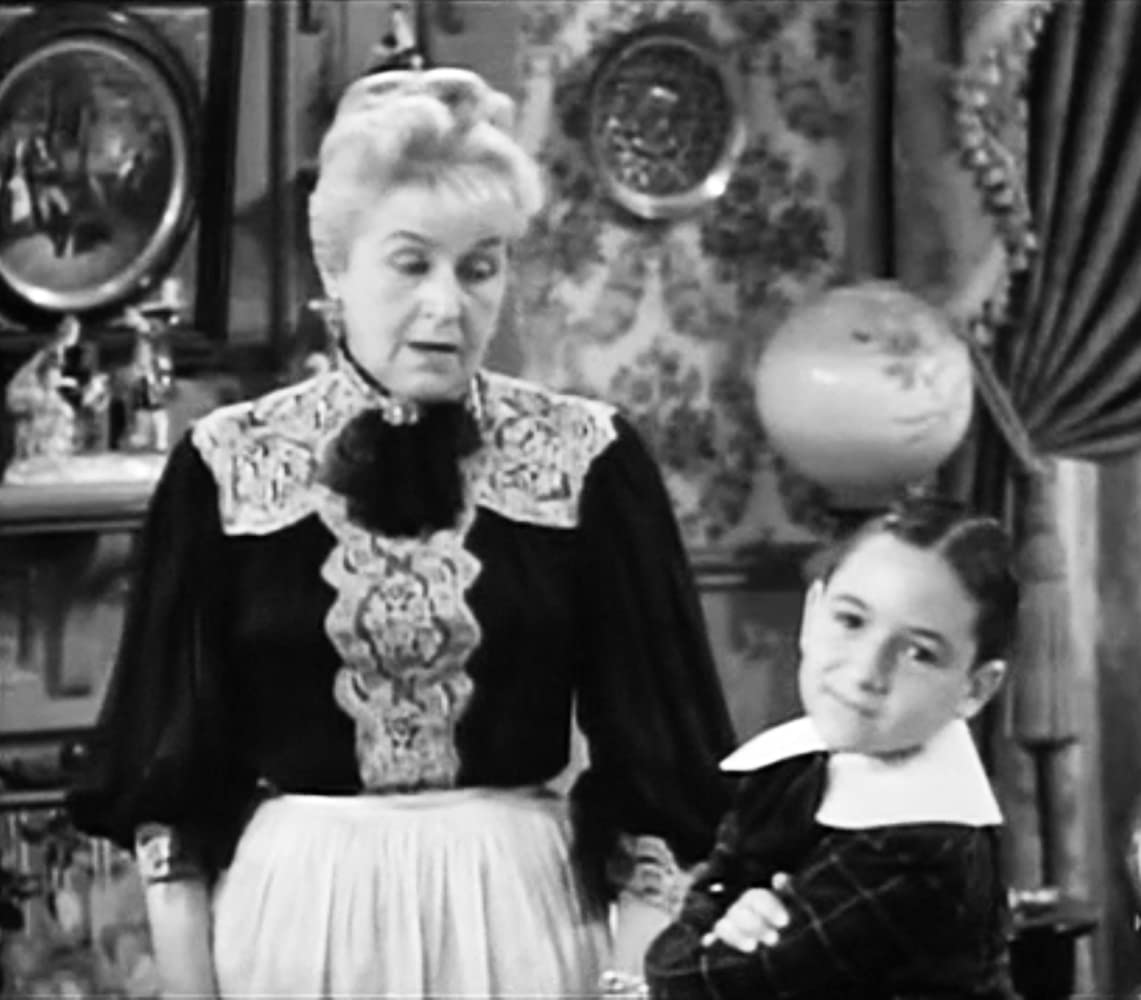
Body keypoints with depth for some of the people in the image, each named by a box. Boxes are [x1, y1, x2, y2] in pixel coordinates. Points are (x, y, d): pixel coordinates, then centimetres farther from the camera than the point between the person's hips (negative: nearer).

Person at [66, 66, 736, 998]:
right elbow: (170, 777, 1)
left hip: (521, 907, 0)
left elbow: (654, 757, -2)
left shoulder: (589, 459, -3)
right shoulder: (225, 467, -2)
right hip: (294, 910, 0)